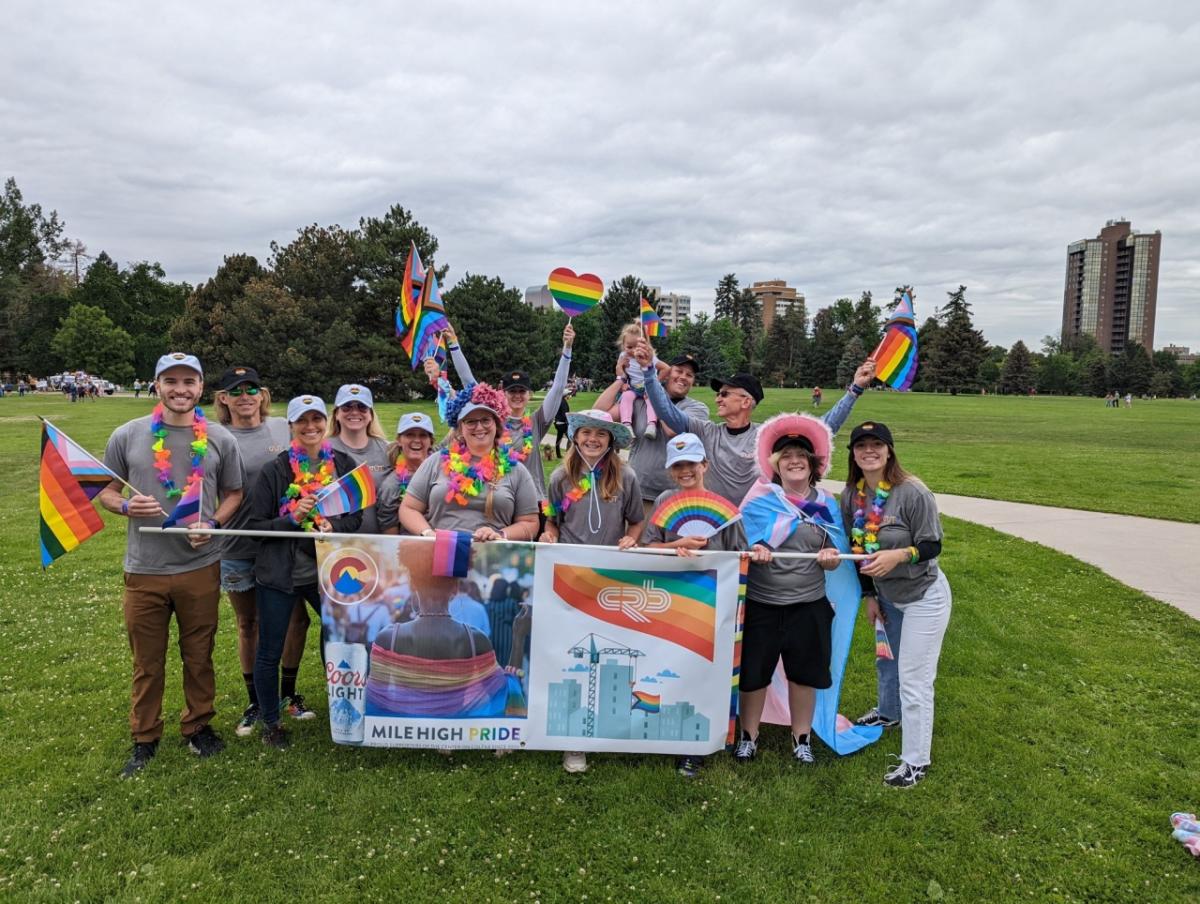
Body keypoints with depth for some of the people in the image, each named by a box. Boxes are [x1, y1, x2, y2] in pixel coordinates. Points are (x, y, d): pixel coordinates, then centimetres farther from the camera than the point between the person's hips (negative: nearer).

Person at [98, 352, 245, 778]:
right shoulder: (128, 435, -2)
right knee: (147, 662, 13)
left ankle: (198, 726, 34)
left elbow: (234, 493, 7)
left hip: (201, 566, 0)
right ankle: (145, 738, 32)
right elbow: (106, 490, 6)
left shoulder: (219, 439, -1)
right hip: (144, 569, 0)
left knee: (199, 656, 14)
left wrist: (213, 524, -11)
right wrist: (126, 506, -16)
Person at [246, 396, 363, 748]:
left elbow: (356, 516, 4)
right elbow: (254, 524, -6)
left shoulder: (344, 464, 0)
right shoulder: (275, 470, -6)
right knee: (270, 652, 8)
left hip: (328, 570, 2)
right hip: (279, 573, -2)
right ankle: (270, 723, 30)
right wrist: (292, 518, -21)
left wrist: (333, 527, -15)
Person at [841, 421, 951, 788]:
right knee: (886, 661, 26)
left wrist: (898, 555, -37)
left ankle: (915, 762, 13)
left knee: (913, 680, -2)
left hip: (924, 597, -6)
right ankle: (888, 713, 54)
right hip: (886, 595, 7)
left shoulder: (913, 492, -26)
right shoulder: (851, 495, -8)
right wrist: (869, 595, 7)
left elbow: (932, 546, -18)